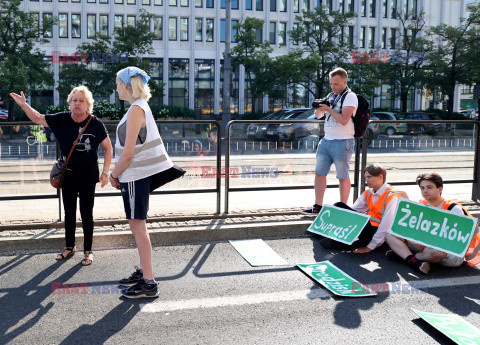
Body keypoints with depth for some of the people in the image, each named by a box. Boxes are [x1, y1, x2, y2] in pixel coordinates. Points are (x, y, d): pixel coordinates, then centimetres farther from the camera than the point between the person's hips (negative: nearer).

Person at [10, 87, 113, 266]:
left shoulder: (96, 124, -8)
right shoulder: (62, 120, -1)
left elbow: (108, 148, -2)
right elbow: (38, 118, 5)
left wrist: (105, 172, -5)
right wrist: (24, 105, -11)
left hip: (88, 177, -3)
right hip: (67, 176, 3)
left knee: (86, 214, 3)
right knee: (69, 213, 15)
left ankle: (88, 251, 16)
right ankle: (69, 246, 32)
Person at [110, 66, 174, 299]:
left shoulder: (136, 110, -16)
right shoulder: (141, 107, 14)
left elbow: (128, 153, -20)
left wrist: (114, 175, -6)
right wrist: (119, 174, 18)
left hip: (135, 175, -10)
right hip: (138, 173, 10)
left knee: (137, 225, -6)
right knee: (137, 224, 17)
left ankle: (148, 283, -1)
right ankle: (143, 271, 28)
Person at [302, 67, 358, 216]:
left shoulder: (350, 97, -7)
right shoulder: (331, 96, 16)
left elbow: (344, 120, -19)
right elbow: (318, 116, 20)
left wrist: (328, 109, -15)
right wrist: (319, 107, -1)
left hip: (342, 143, -7)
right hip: (326, 140, 7)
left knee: (343, 177, 1)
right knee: (319, 173, 5)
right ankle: (317, 206, 11)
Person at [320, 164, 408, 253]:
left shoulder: (392, 197, -15)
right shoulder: (368, 193, 10)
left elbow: (386, 226, -21)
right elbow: (352, 210, 15)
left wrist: (370, 247, -24)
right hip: (368, 227, 8)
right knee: (339, 206, -5)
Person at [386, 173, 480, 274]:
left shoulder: (454, 209, -10)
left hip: (453, 254, -6)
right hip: (426, 247, 6)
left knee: (438, 250, -44)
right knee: (391, 235, -7)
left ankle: (402, 254, -16)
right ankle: (414, 261, -31)